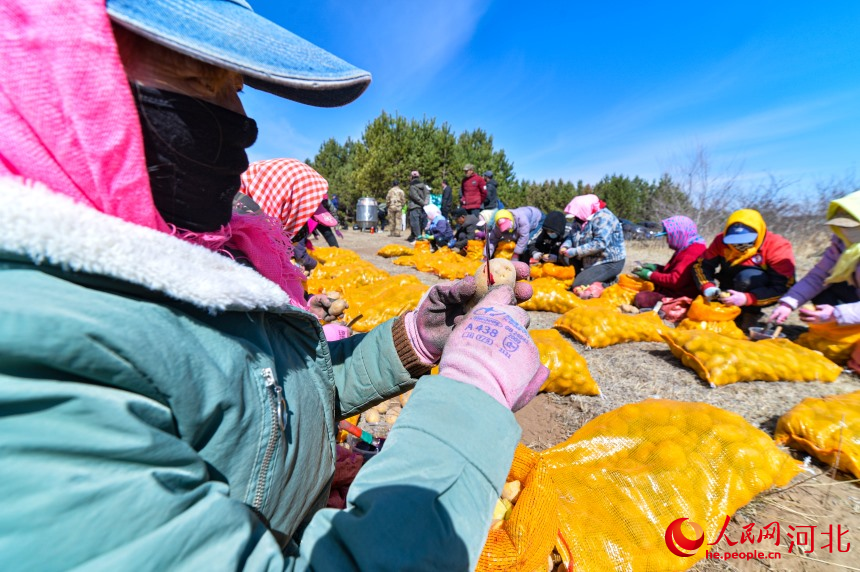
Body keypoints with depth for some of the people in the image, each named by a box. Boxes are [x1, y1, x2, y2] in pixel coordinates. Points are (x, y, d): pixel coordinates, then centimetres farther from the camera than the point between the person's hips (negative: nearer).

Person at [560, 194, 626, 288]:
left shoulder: (602, 217, -21)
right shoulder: (581, 218, 5)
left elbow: (600, 243, -31)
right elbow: (571, 236, 9)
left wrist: (575, 251, -30)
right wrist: (565, 246, -13)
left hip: (609, 262, -9)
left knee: (578, 285, -21)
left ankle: (610, 282, 0)